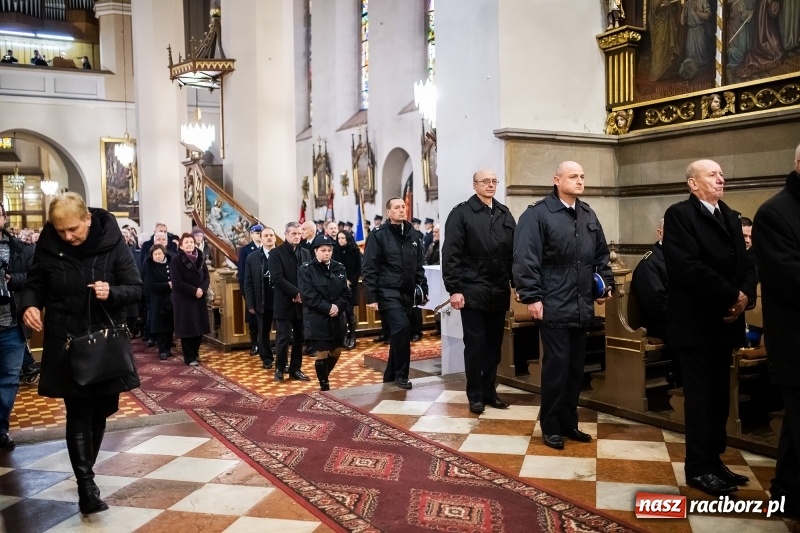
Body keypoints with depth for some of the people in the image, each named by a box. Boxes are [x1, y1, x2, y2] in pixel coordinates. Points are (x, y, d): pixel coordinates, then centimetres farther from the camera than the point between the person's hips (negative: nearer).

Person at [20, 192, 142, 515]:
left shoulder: (112, 243, -11)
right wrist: (29, 305, -15)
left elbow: (136, 288, -7)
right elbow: (34, 285, 6)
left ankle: (86, 472, 35)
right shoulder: (48, 246, -6)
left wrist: (112, 292, -27)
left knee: (100, 410, 13)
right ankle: (86, 483, 2)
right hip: (66, 341, 0)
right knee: (78, 412, -3)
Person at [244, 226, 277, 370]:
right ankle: (267, 359, 25)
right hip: (262, 302, 2)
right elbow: (248, 283, 2)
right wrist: (250, 304, -3)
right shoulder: (252, 258, 2)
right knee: (263, 332, 11)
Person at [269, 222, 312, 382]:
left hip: (302, 302, 5)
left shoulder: (305, 253, 12)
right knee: (284, 337, -2)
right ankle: (279, 368, 14)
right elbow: (277, 278, -15)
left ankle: (296, 369, 19)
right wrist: (296, 292, -18)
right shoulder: (276, 253, -4)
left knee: (300, 338, 8)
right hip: (284, 303, -5)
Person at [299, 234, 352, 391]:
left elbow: (346, 293, 3)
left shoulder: (339, 268, 7)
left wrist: (338, 306, -15)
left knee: (336, 351, 13)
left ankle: (324, 376, 38)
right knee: (322, 353, -1)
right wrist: (328, 308, -19)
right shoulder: (306, 270, -6)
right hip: (316, 319, -5)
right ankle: (324, 385, 15)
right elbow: (308, 296, -14)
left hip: (336, 318, 5)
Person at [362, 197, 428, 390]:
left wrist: (423, 289, 11)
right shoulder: (378, 234, -6)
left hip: (407, 293, 6)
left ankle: (390, 376, 24)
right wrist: (371, 297, -13)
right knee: (401, 328, -21)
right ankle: (401, 374, -5)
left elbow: (418, 266, 17)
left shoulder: (413, 234, 11)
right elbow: (368, 268, -8)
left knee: (399, 333, 11)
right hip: (387, 292, -6)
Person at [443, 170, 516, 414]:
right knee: (475, 345, 2)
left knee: (494, 345, 11)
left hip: (499, 292, 5)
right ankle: (475, 395, 14)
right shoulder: (461, 213, -3)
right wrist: (454, 289, -14)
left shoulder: (505, 214, 12)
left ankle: (489, 392, 23)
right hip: (472, 291, -5)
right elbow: (451, 255, -9)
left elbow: (514, 252, 10)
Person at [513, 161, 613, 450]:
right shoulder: (537, 214, -10)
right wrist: (532, 297, -18)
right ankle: (550, 427, 13)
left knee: (576, 367, 13)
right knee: (556, 366, -2)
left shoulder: (588, 215, 13)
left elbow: (601, 254, 21)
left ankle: (569, 422, 26)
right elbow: (525, 259, -15)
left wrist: (606, 284, 12)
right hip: (553, 306, -7)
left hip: (581, 306, 7)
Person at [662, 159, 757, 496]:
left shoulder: (731, 217, 16)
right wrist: (731, 296, -16)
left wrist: (746, 295, -9)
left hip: (724, 320, 7)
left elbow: (746, 262, 10)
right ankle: (699, 468, 11)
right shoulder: (679, 214, -8)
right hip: (695, 321, -7)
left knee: (719, 396, 12)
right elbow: (687, 266, -19)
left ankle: (714, 460, 24)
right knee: (700, 396, 0)